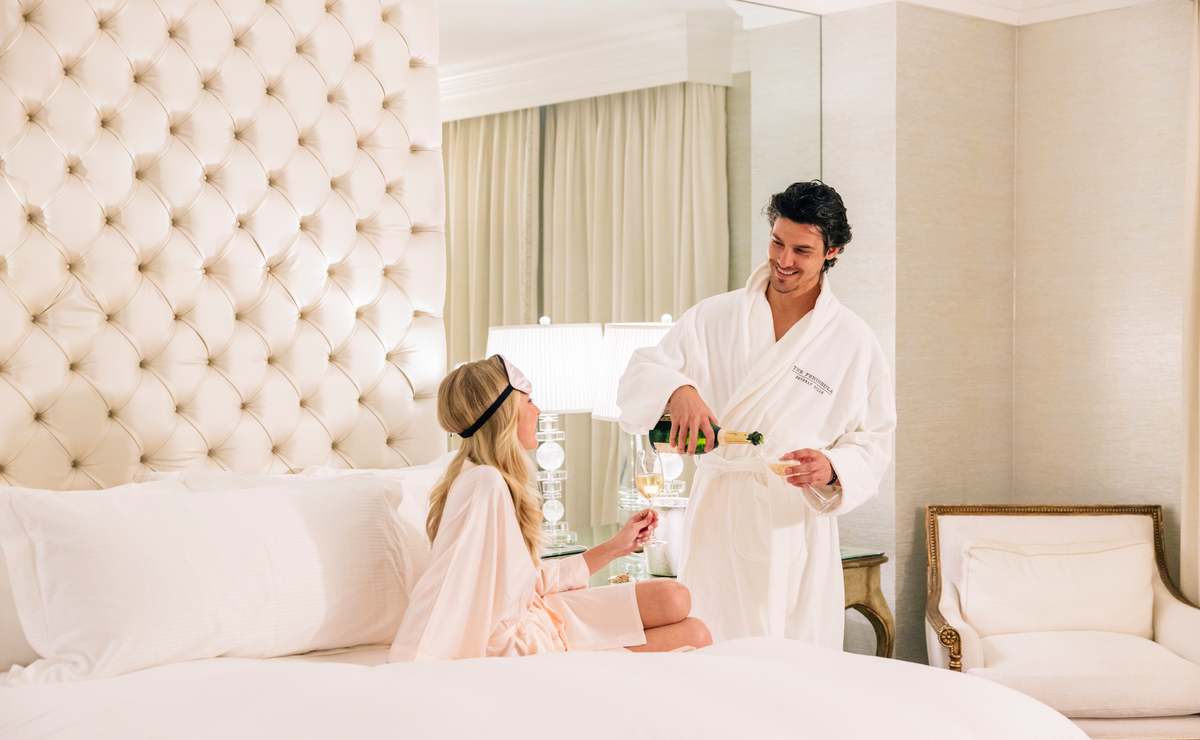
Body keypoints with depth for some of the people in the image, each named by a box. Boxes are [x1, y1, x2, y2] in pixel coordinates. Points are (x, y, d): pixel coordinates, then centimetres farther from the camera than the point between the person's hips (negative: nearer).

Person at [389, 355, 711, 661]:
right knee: (694, 635, -8)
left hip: (532, 614, 10)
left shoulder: (501, 482, 7)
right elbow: (440, 589, -31)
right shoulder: (485, 484, -24)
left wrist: (614, 548, 20)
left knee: (673, 599, 3)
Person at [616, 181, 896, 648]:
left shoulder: (854, 343, 3)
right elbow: (641, 372, 1)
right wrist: (676, 390, -22)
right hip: (716, 522, 1)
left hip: (795, 527, -1)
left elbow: (873, 443, 5)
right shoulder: (715, 317, 7)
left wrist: (832, 468, -17)